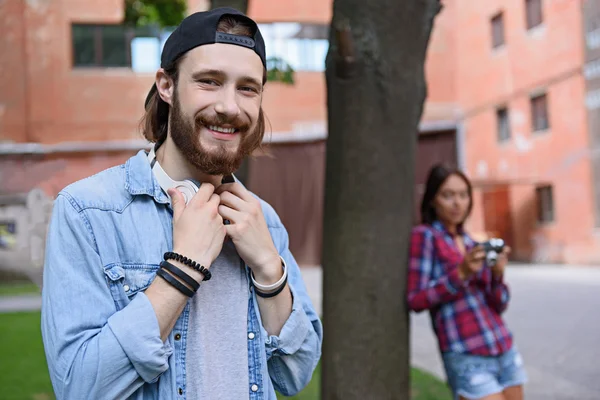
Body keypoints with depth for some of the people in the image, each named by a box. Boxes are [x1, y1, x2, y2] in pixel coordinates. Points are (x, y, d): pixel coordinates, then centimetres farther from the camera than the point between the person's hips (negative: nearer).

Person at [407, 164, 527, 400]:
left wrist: (497, 274, -9)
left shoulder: (472, 244, 14)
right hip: (468, 359, -7)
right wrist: (461, 274, -19)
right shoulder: (424, 236, -4)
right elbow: (416, 300, -11)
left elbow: (498, 306, 10)